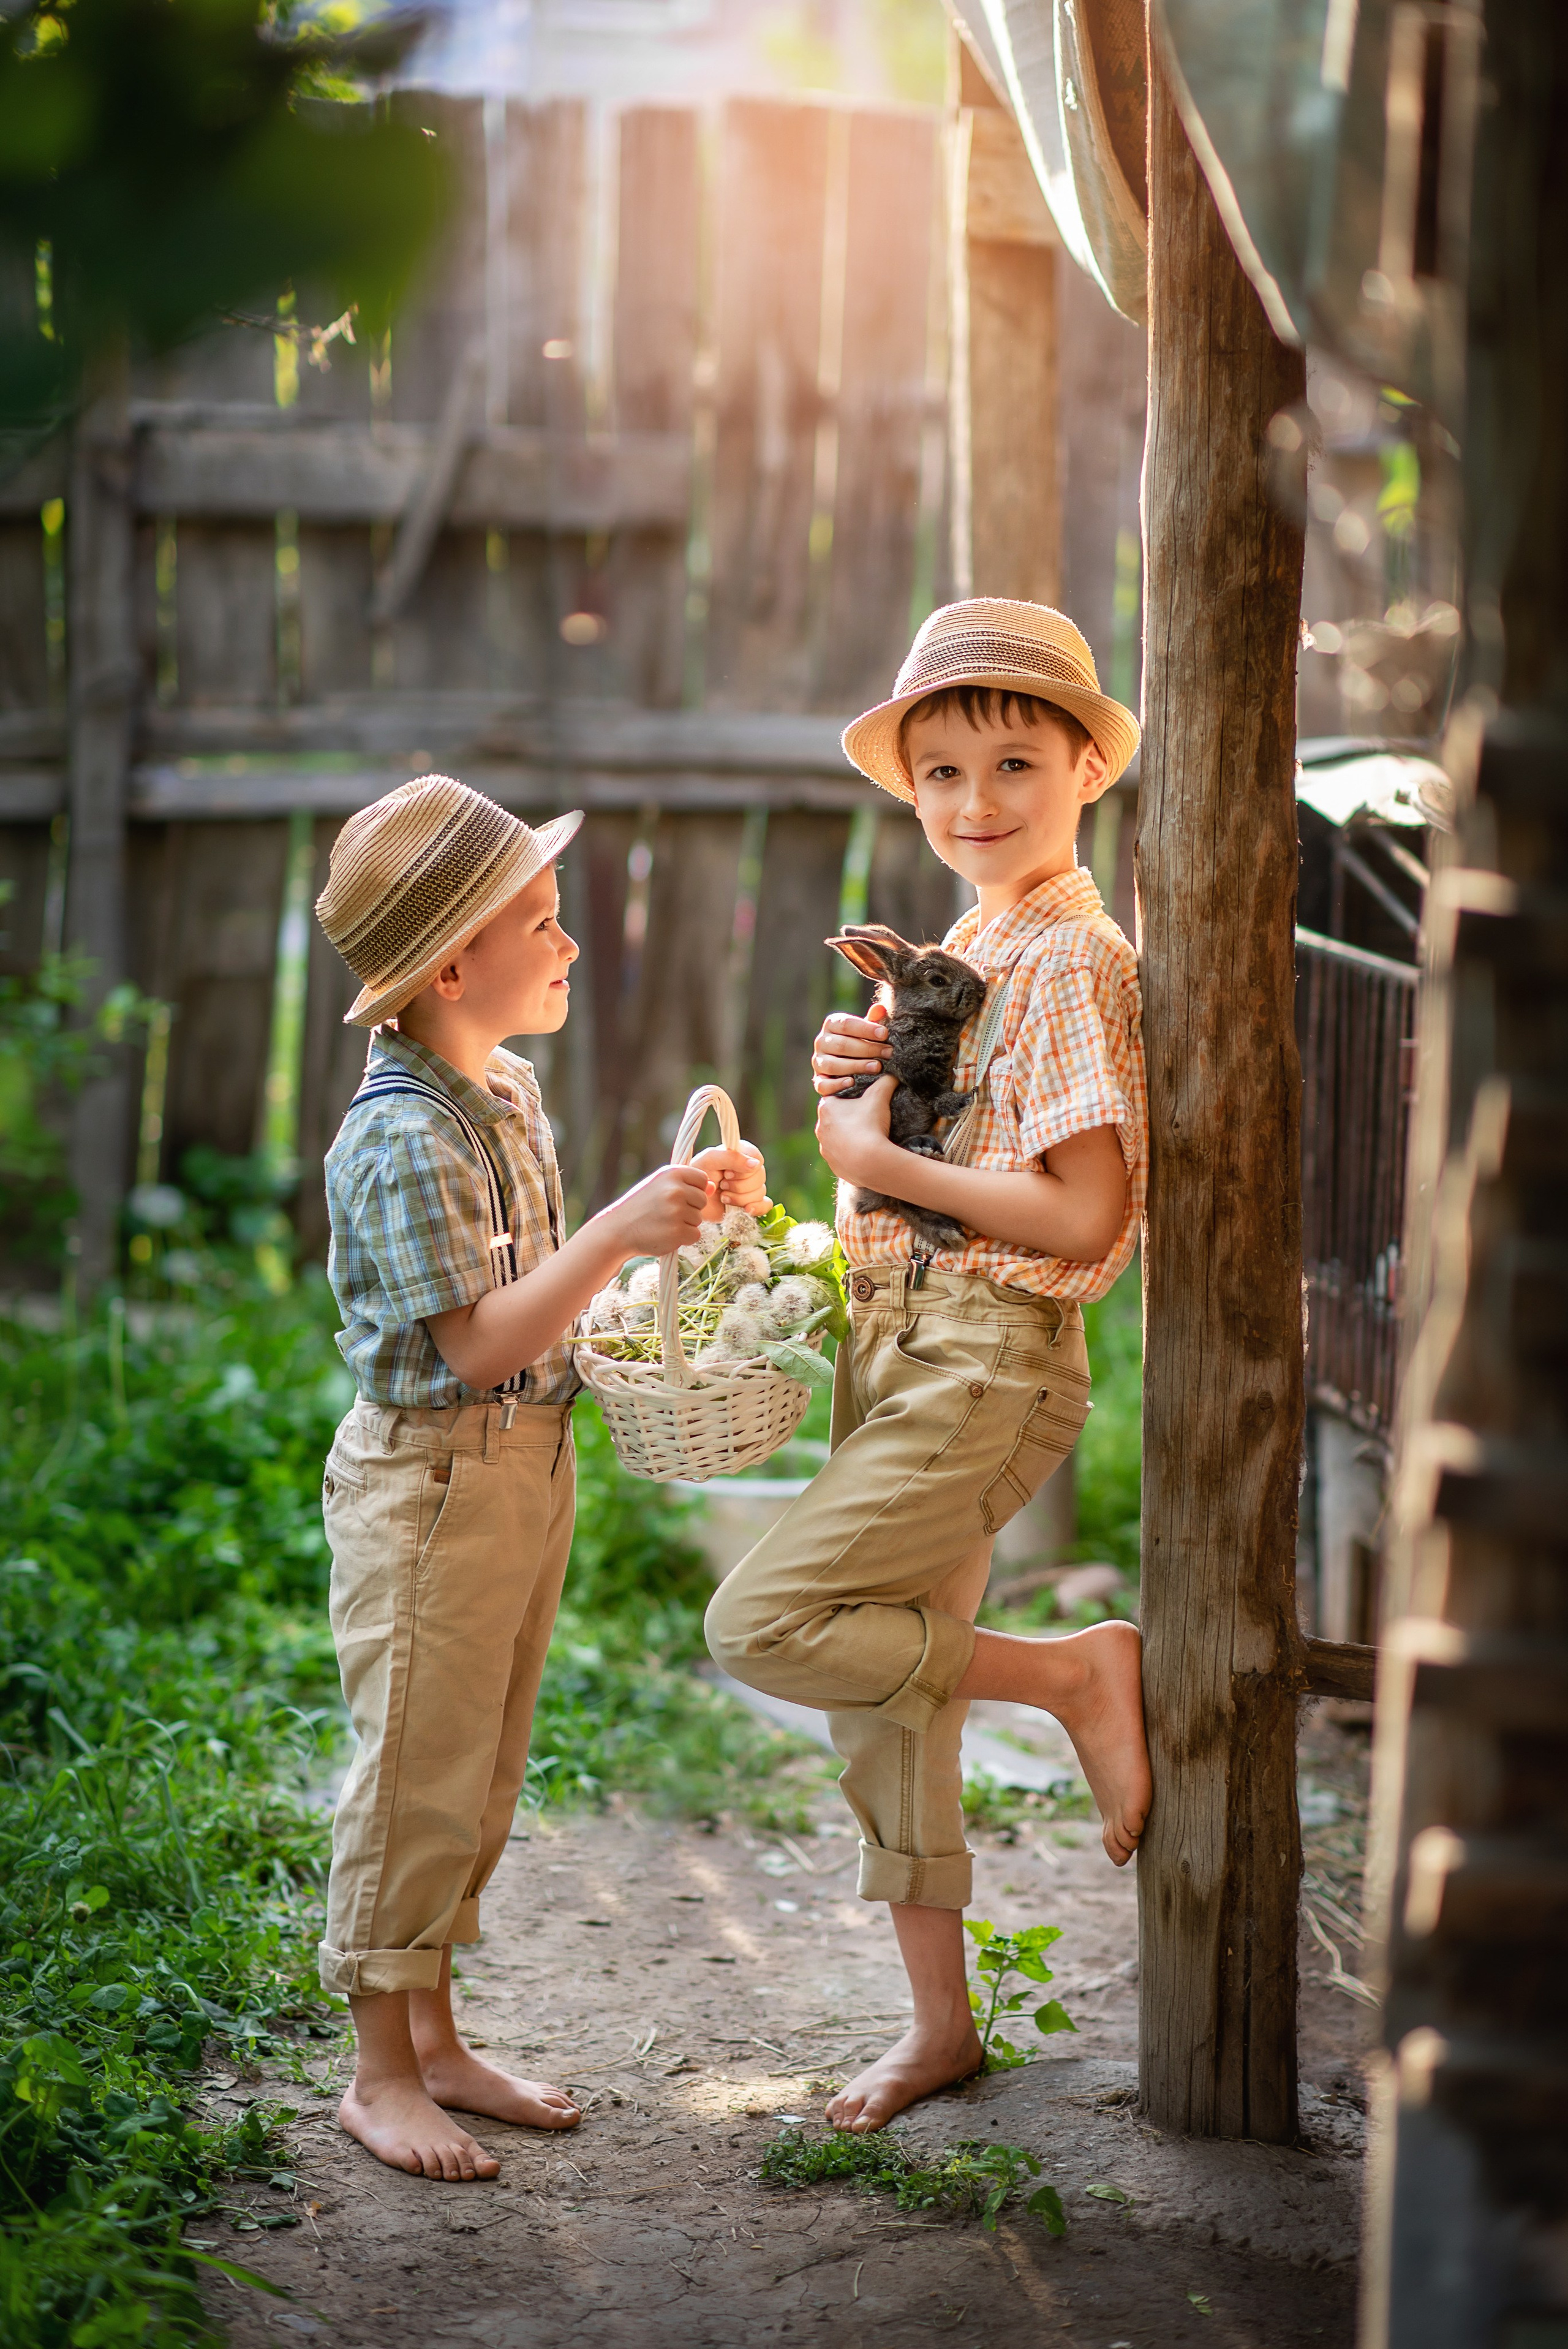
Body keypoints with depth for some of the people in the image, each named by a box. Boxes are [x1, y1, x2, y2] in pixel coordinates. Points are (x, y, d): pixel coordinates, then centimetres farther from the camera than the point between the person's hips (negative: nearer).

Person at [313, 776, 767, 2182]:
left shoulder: (509, 1093, 8)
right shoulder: (404, 1139, -22)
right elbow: (478, 1341, -25)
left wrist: (679, 1209, 9)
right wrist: (620, 1235, -29)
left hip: (529, 1462, 9)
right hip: (430, 1478, -9)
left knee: (480, 1777, 16)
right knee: (420, 1777, 0)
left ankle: (432, 2036, 29)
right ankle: (384, 2073, 14)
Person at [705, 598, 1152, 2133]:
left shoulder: (1073, 963, -14)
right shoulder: (959, 952, 14)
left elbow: (1083, 1214, -21)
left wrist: (881, 1161, -15)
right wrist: (849, 1078, 1)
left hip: (987, 1361, -9)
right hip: (895, 1353, 9)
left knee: (763, 1627, -17)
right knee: (882, 1703, 13)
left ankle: (1076, 1677, -3)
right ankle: (938, 2020, 25)